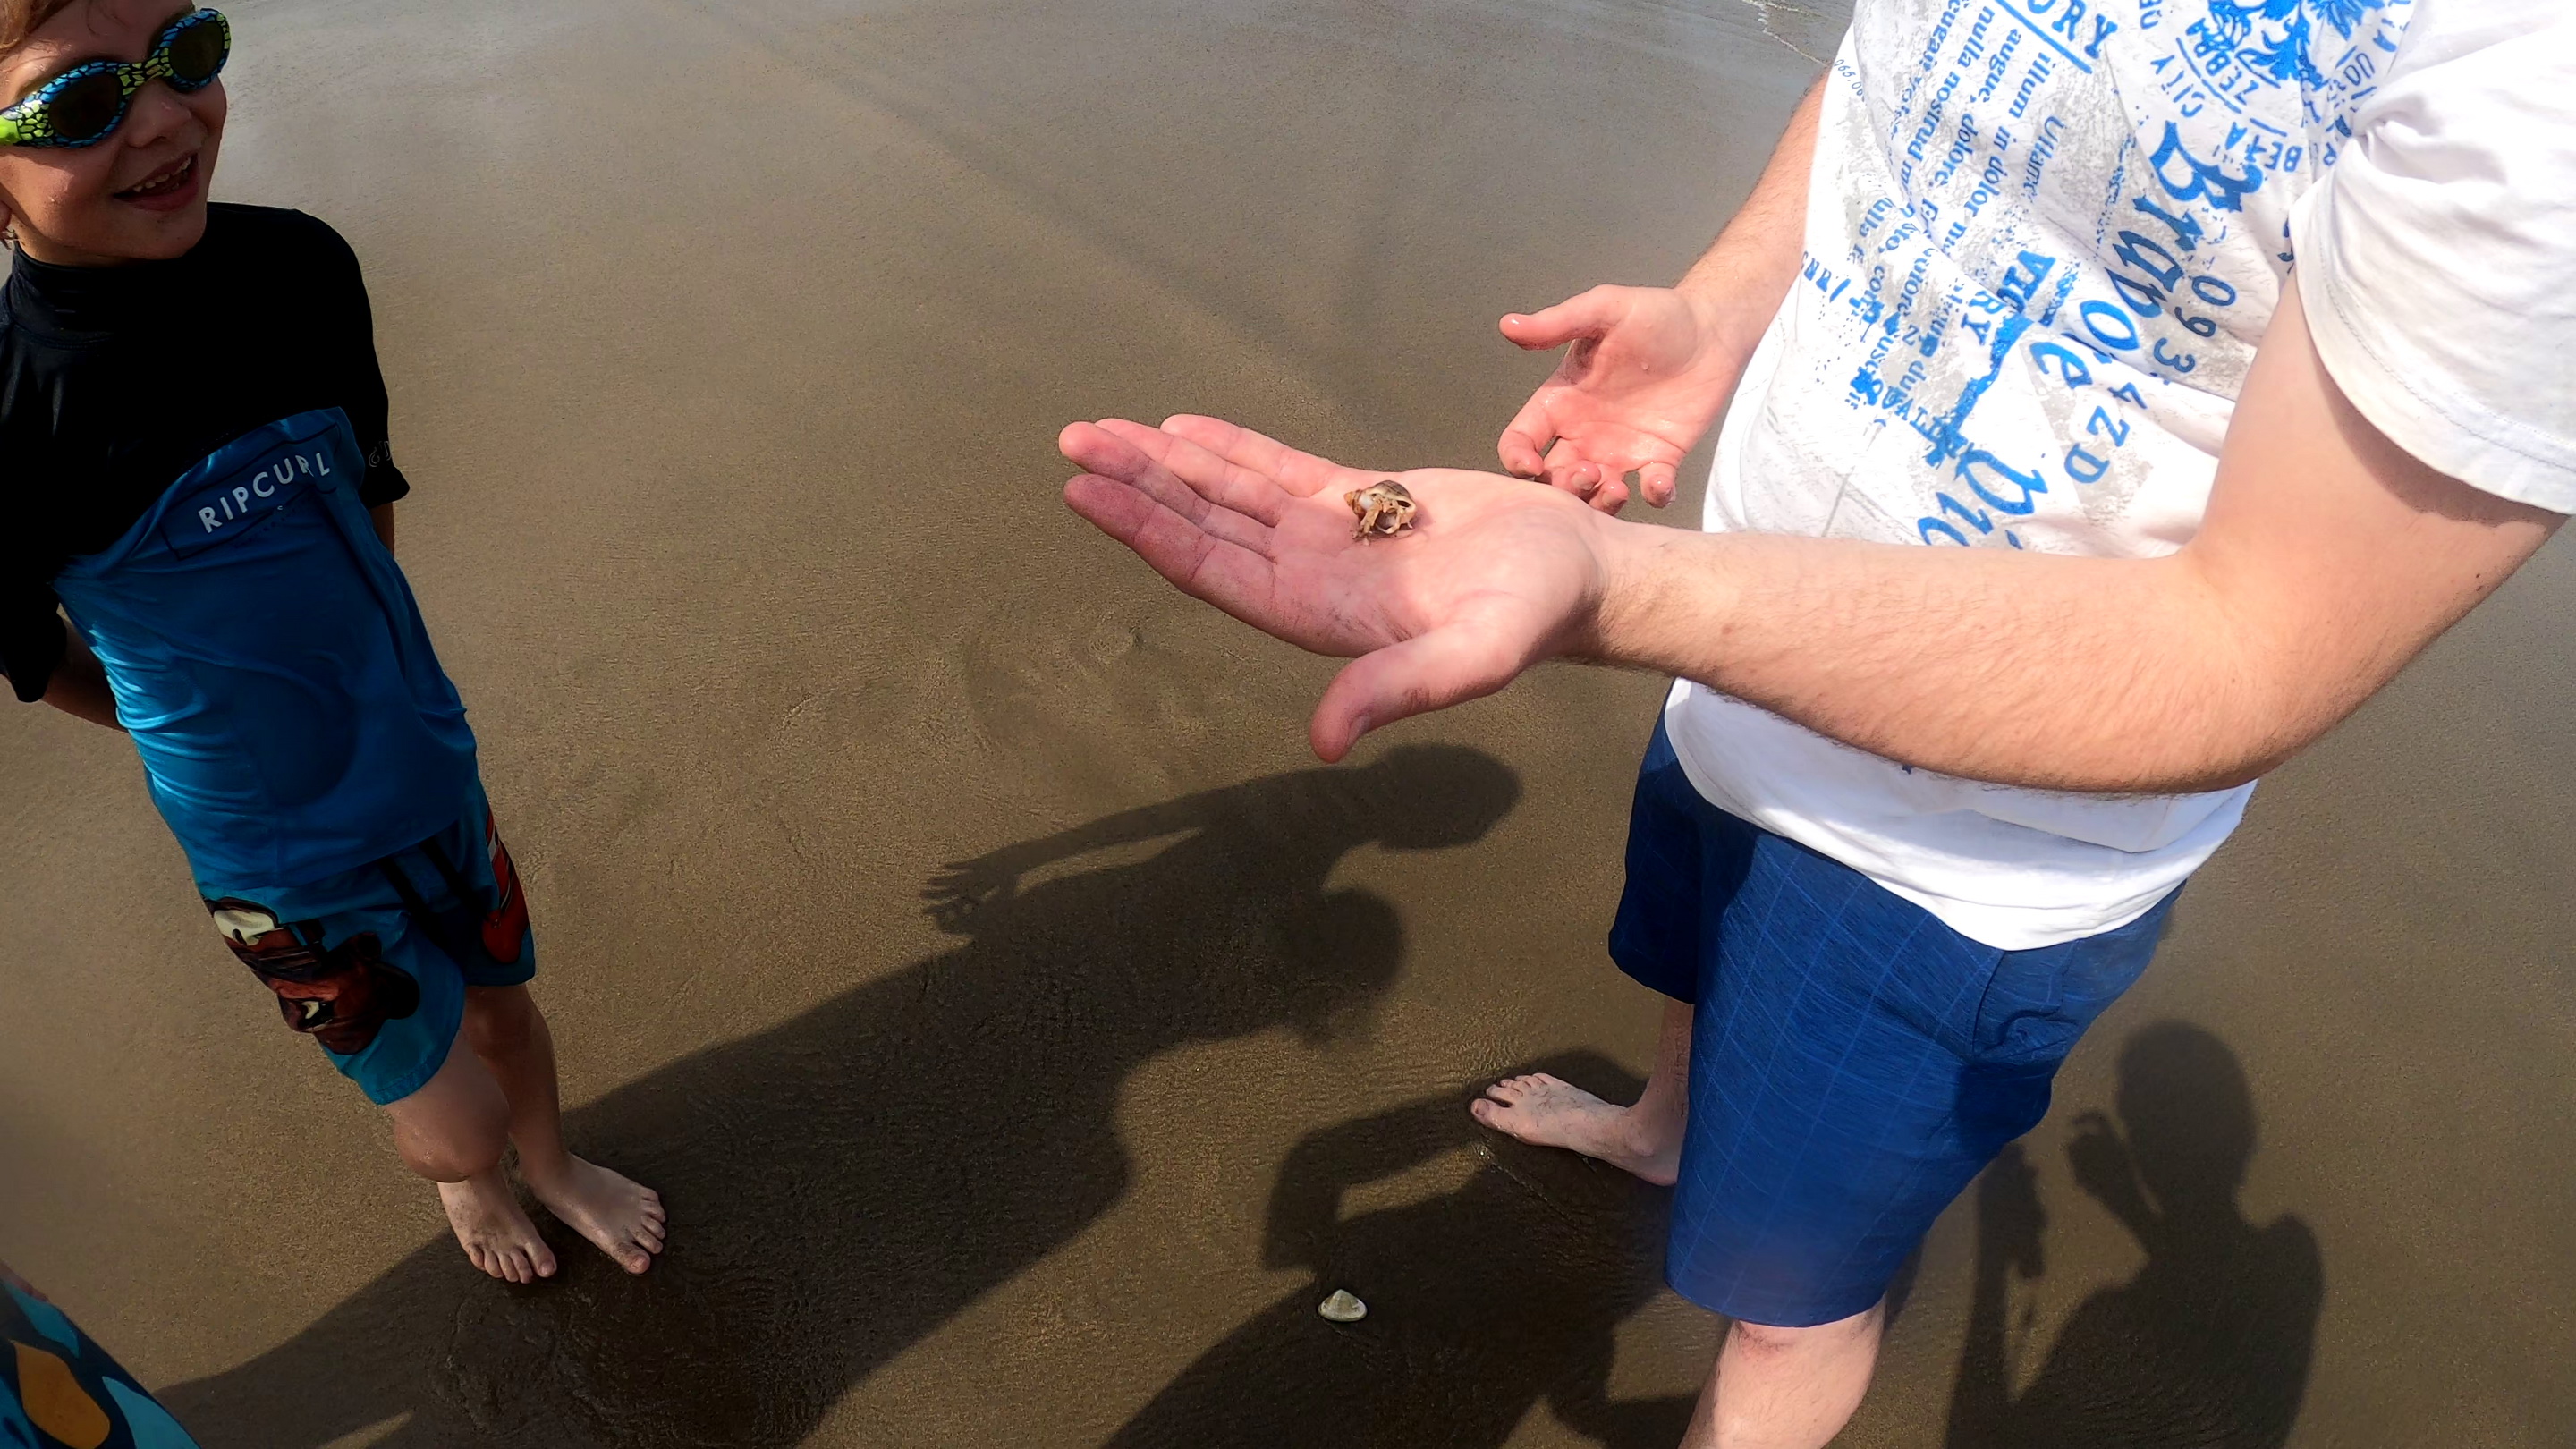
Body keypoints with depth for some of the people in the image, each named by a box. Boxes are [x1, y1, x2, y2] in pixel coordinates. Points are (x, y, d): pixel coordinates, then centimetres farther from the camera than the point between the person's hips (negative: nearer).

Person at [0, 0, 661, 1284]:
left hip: (435, 774, 4)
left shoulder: (300, 266, -12)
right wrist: (204, 725, 9)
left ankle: (553, 1163, 56)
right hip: (281, 856, -4)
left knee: (503, 1002, 24)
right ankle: (466, 1177, 47)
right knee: (456, 1124, 9)